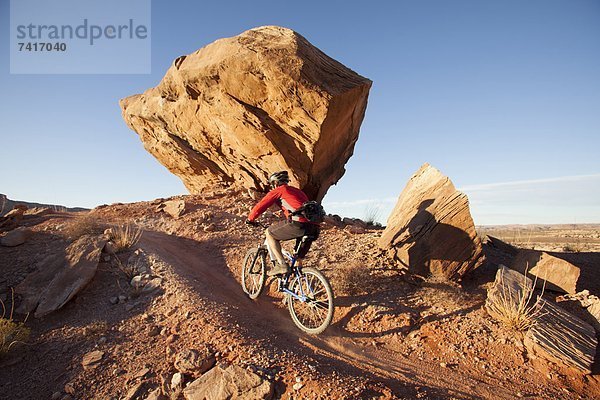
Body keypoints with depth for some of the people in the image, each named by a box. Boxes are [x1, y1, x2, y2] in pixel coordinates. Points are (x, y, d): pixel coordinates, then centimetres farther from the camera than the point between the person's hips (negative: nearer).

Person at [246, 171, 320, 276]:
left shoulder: (278, 190, 13)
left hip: (299, 224, -7)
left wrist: (250, 219, 29)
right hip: (314, 228, 8)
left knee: (269, 233, 12)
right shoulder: (298, 191, 34)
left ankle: (281, 265, 2)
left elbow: (260, 206, 11)